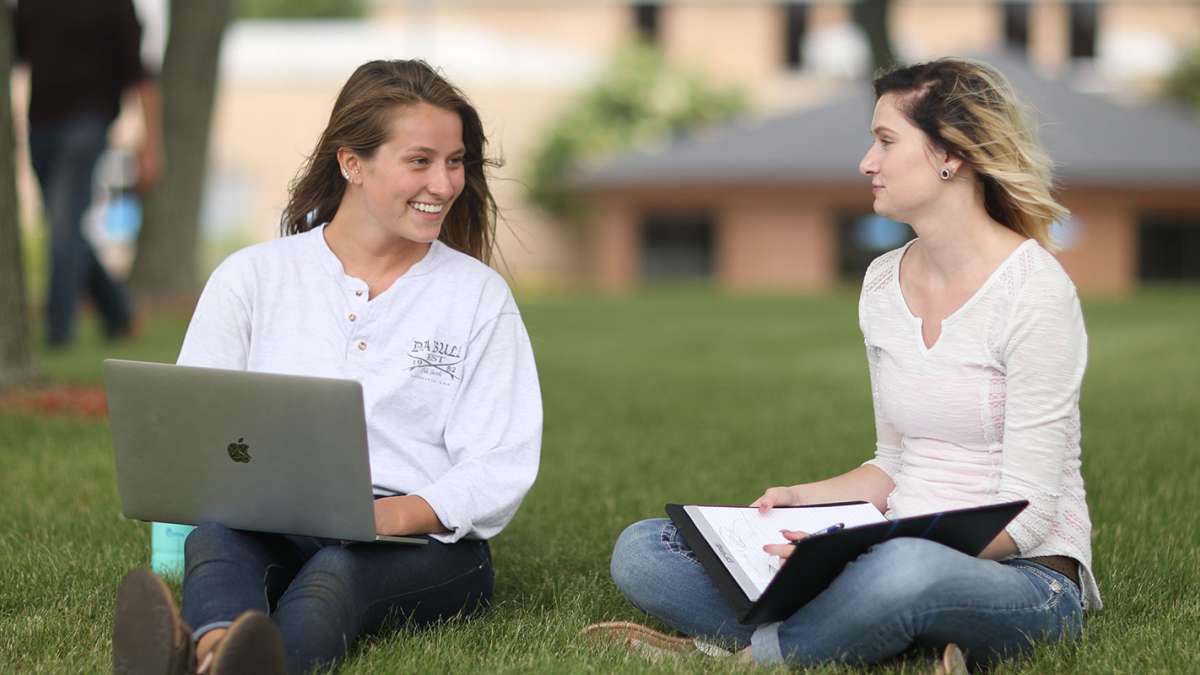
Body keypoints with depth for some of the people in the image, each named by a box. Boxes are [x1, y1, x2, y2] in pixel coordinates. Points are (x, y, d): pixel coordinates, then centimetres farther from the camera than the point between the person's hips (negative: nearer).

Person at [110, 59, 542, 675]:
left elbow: (501, 467, 3)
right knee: (217, 536, -34)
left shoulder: (479, 294, 12)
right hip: (270, 533, 1)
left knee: (339, 568, -37)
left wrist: (400, 514, -17)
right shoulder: (251, 277, 14)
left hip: (425, 541, -1)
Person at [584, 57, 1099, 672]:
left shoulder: (1032, 292, -12)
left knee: (909, 567, -45)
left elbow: (1027, 512, -16)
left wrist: (868, 547, -28)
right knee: (640, 550, -6)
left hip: (1022, 574, -8)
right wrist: (799, 500, 1)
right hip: (902, 556, 8)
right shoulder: (884, 282, 11)